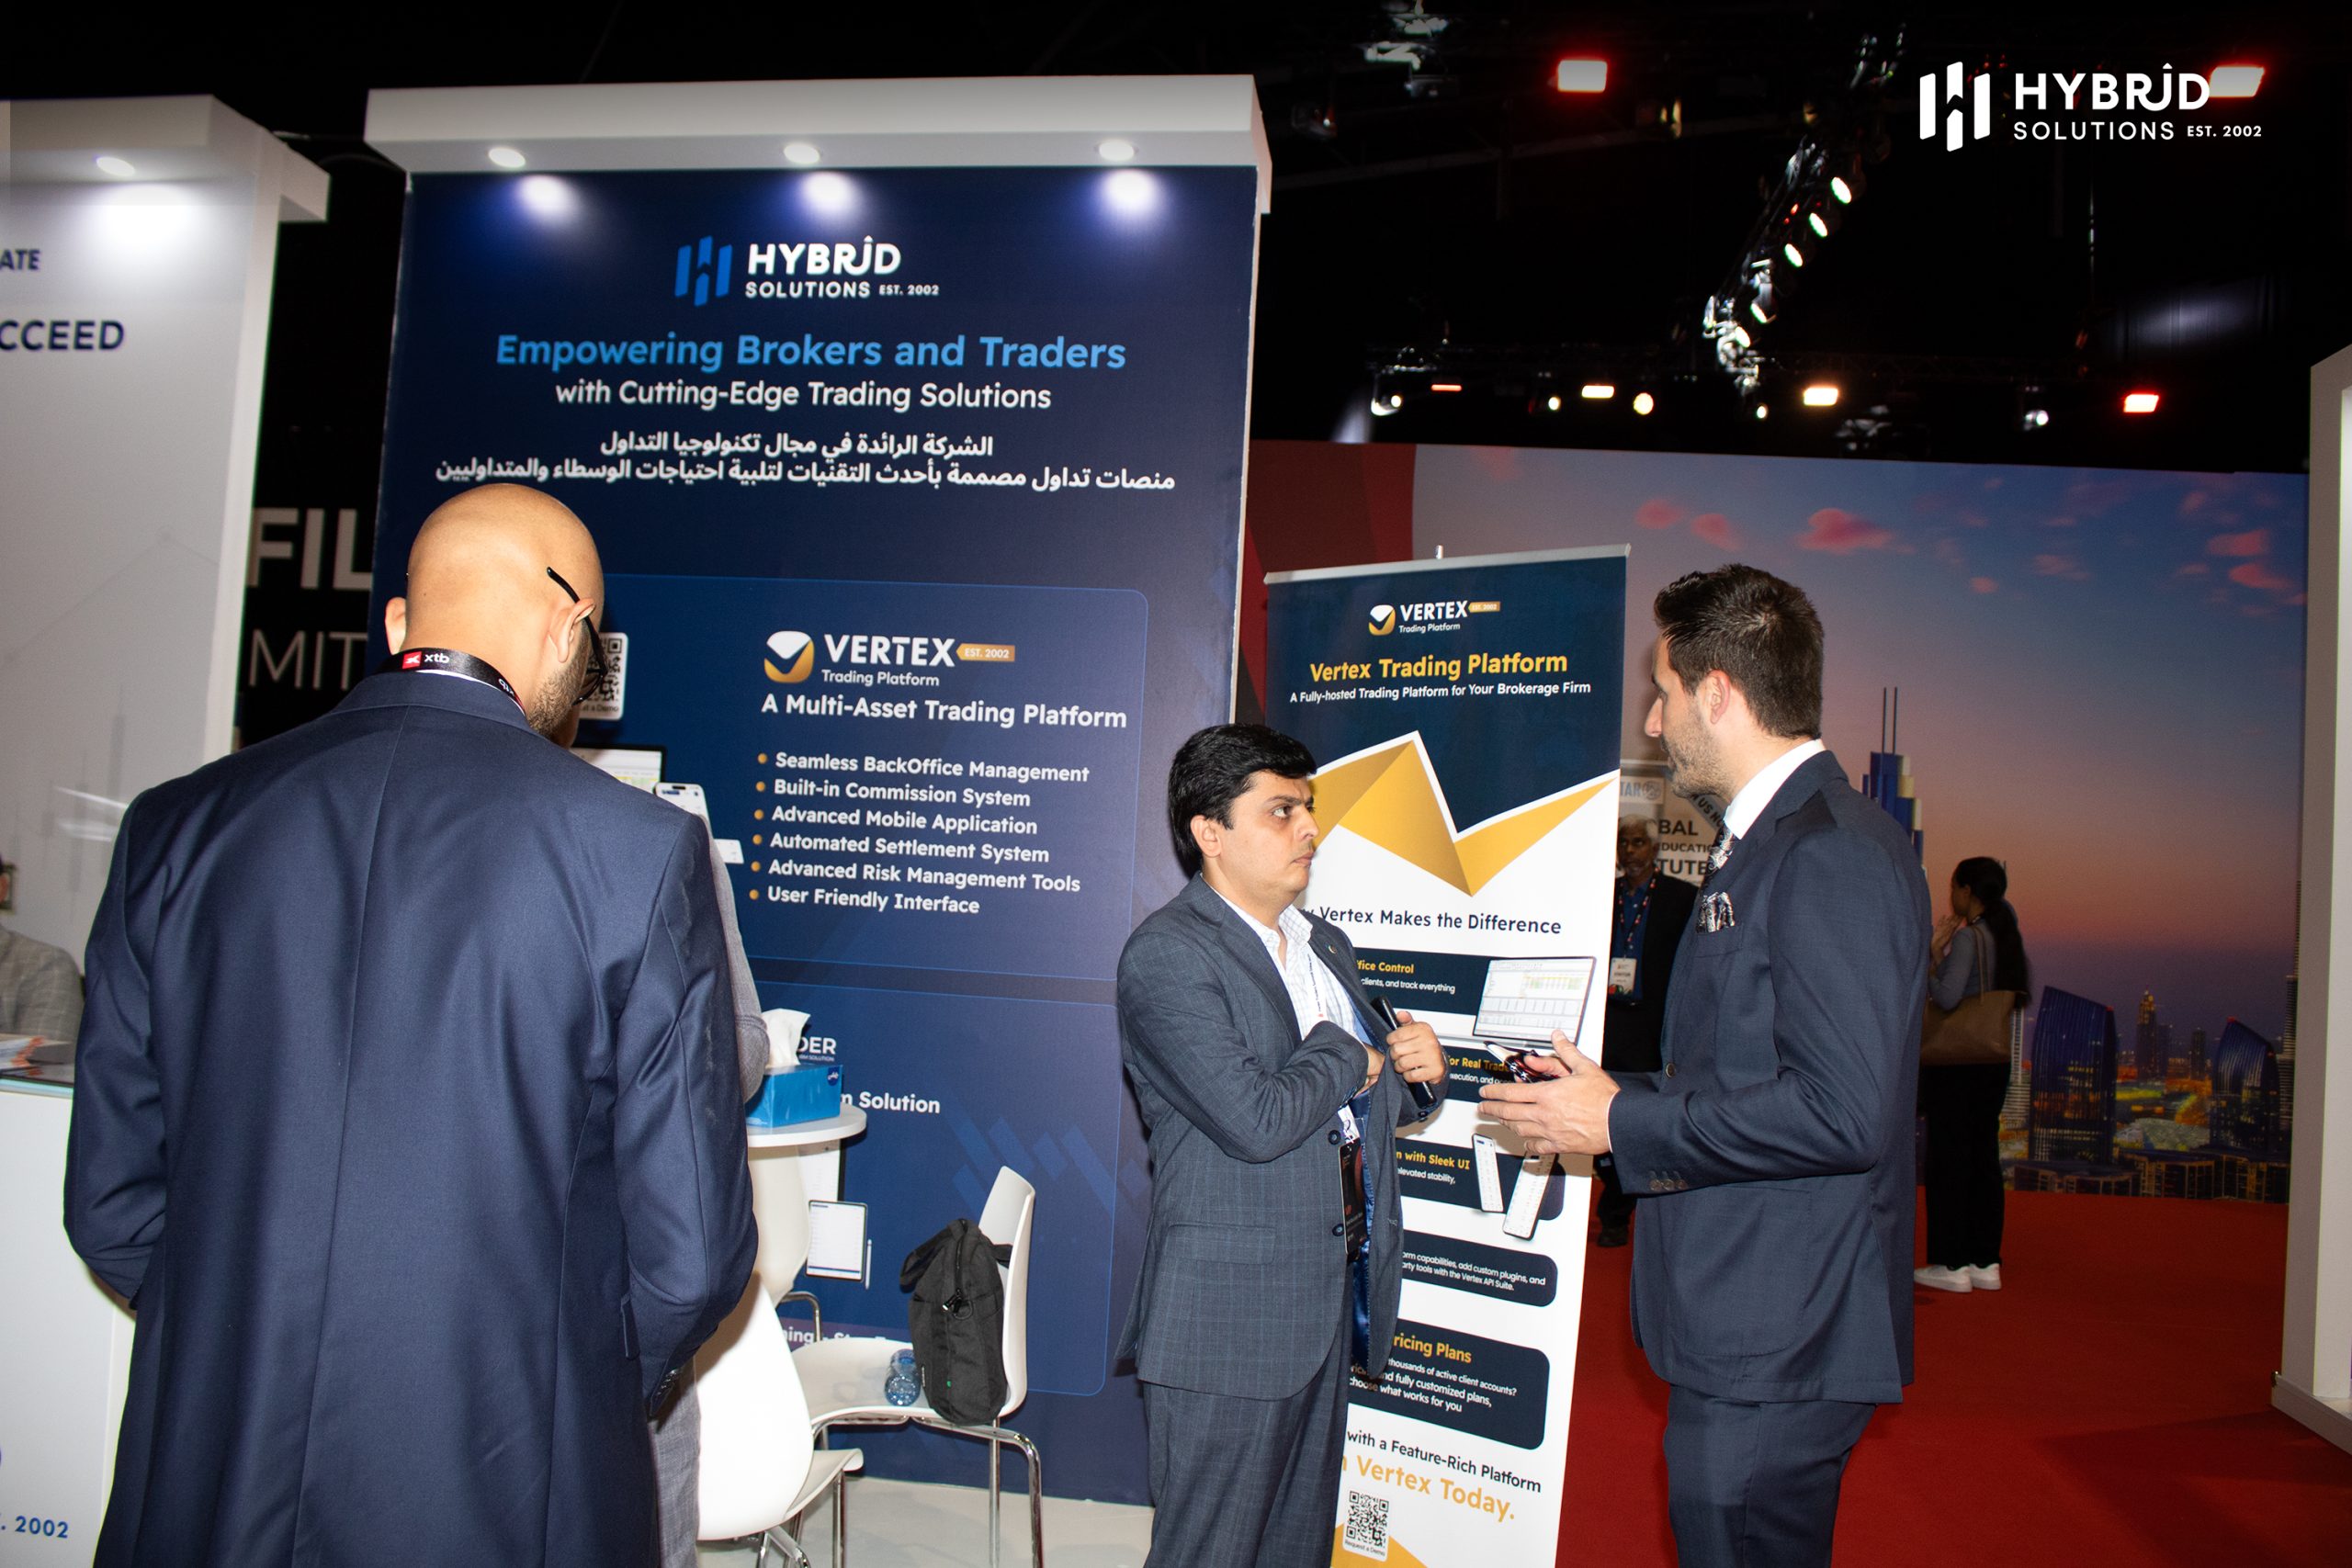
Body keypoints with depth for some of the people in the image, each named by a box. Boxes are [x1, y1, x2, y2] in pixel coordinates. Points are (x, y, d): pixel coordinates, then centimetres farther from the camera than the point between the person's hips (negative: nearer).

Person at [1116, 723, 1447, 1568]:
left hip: (1328, 1305, 8)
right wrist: (1349, 1054, -8)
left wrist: (1416, 1070, -1)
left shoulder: (1325, 944, 14)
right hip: (1229, 1318, -8)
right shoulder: (1166, 954, -15)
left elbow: (1363, 1100, 22)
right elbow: (1257, 1119, -25)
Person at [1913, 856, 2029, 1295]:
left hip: (1955, 1061, -8)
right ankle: (1986, 1262, 16)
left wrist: (1932, 959, -10)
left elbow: (1947, 996, -25)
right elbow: (2025, 992, 18)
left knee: (1949, 1157, -2)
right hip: (1994, 1062, 8)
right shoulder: (2007, 934, 9)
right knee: (1984, 1156, 11)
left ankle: (1953, 1264, 2)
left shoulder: (1968, 937, -15)